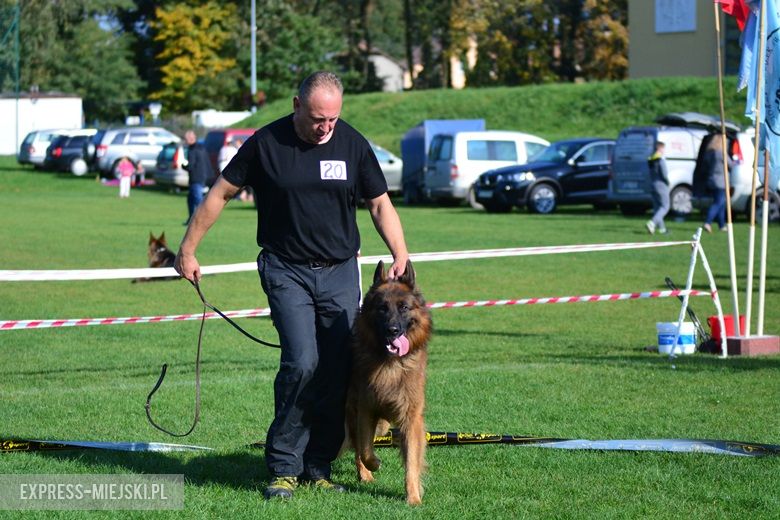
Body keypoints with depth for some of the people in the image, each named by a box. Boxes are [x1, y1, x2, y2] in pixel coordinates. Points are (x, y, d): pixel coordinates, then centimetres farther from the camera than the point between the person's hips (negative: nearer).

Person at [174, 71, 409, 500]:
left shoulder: (353, 144, 1)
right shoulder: (266, 144, -5)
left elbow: (381, 205, 8)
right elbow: (220, 195, 3)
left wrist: (401, 256, -6)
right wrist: (187, 249, 4)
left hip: (340, 272, 3)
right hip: (287, 271, -3)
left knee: (337, 374, 0)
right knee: (302, 362, -18)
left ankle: (318, 468, 12)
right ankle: (284, 467, -6)